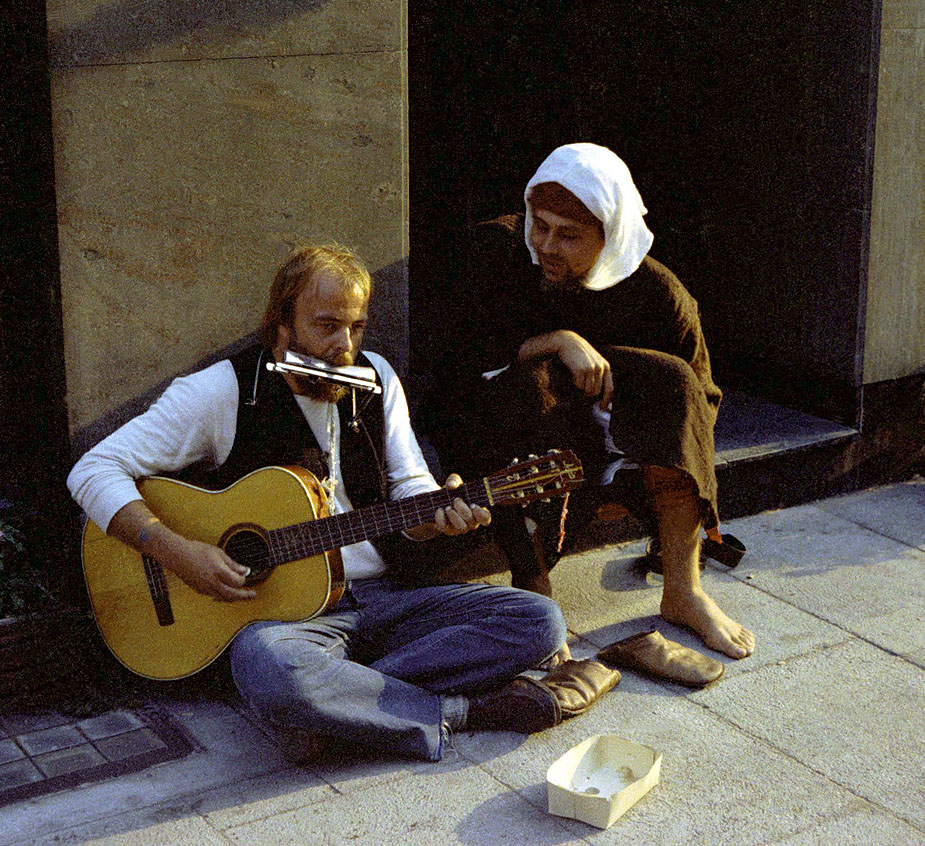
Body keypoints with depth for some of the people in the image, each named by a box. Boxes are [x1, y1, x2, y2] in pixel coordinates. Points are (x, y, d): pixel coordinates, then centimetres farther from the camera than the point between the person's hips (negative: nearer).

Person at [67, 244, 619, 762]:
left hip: (384, 595, 5)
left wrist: (438, 514, -10)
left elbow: (409, 486, 15)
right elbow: (94, 471, -8)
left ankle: (339, 701, -25)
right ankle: (471, 710, -26)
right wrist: (176, 552, -21)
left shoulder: (377, 379, 10)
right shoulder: (222, 392, -5)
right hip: (284, 608, -5)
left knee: (538, 620, -14)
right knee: (265, 665, -41)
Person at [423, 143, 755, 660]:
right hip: (490, 425, -2)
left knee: (673, 382, -22)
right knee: (530, 382, -34)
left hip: (598, 429, 3)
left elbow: (700, 399, 0)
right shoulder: (492, 250, -12)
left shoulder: (656, 293, -9)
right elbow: (462, 355, -17)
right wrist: (558, 343, -28)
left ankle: (683, 589, -21)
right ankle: (534, 593, -31)